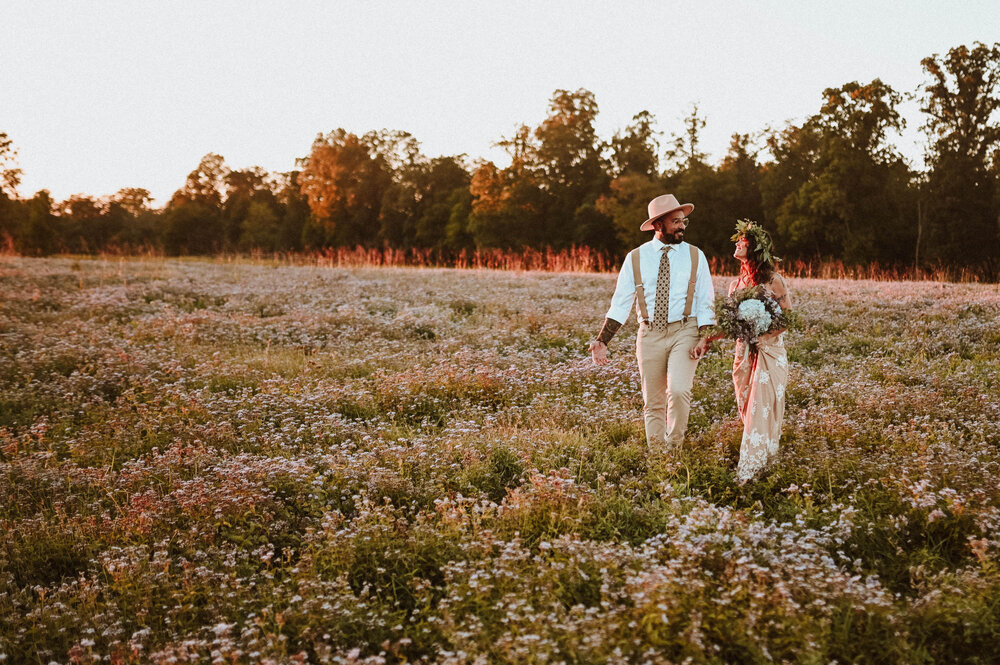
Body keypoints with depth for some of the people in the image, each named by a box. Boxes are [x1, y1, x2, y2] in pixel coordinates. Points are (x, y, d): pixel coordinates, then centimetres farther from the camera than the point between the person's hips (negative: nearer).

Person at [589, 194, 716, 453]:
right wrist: (602, 341, -8)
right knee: (653, 402, 8)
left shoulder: (695, 256, 2)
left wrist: (704, 339, -12)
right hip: (650, 334, 1)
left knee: (679, 390, -22)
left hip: (685, 332, -1)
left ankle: (674, 447, -2)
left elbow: (706, 303, 3)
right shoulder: (636, 258, 1)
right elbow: (620, 303, 1)